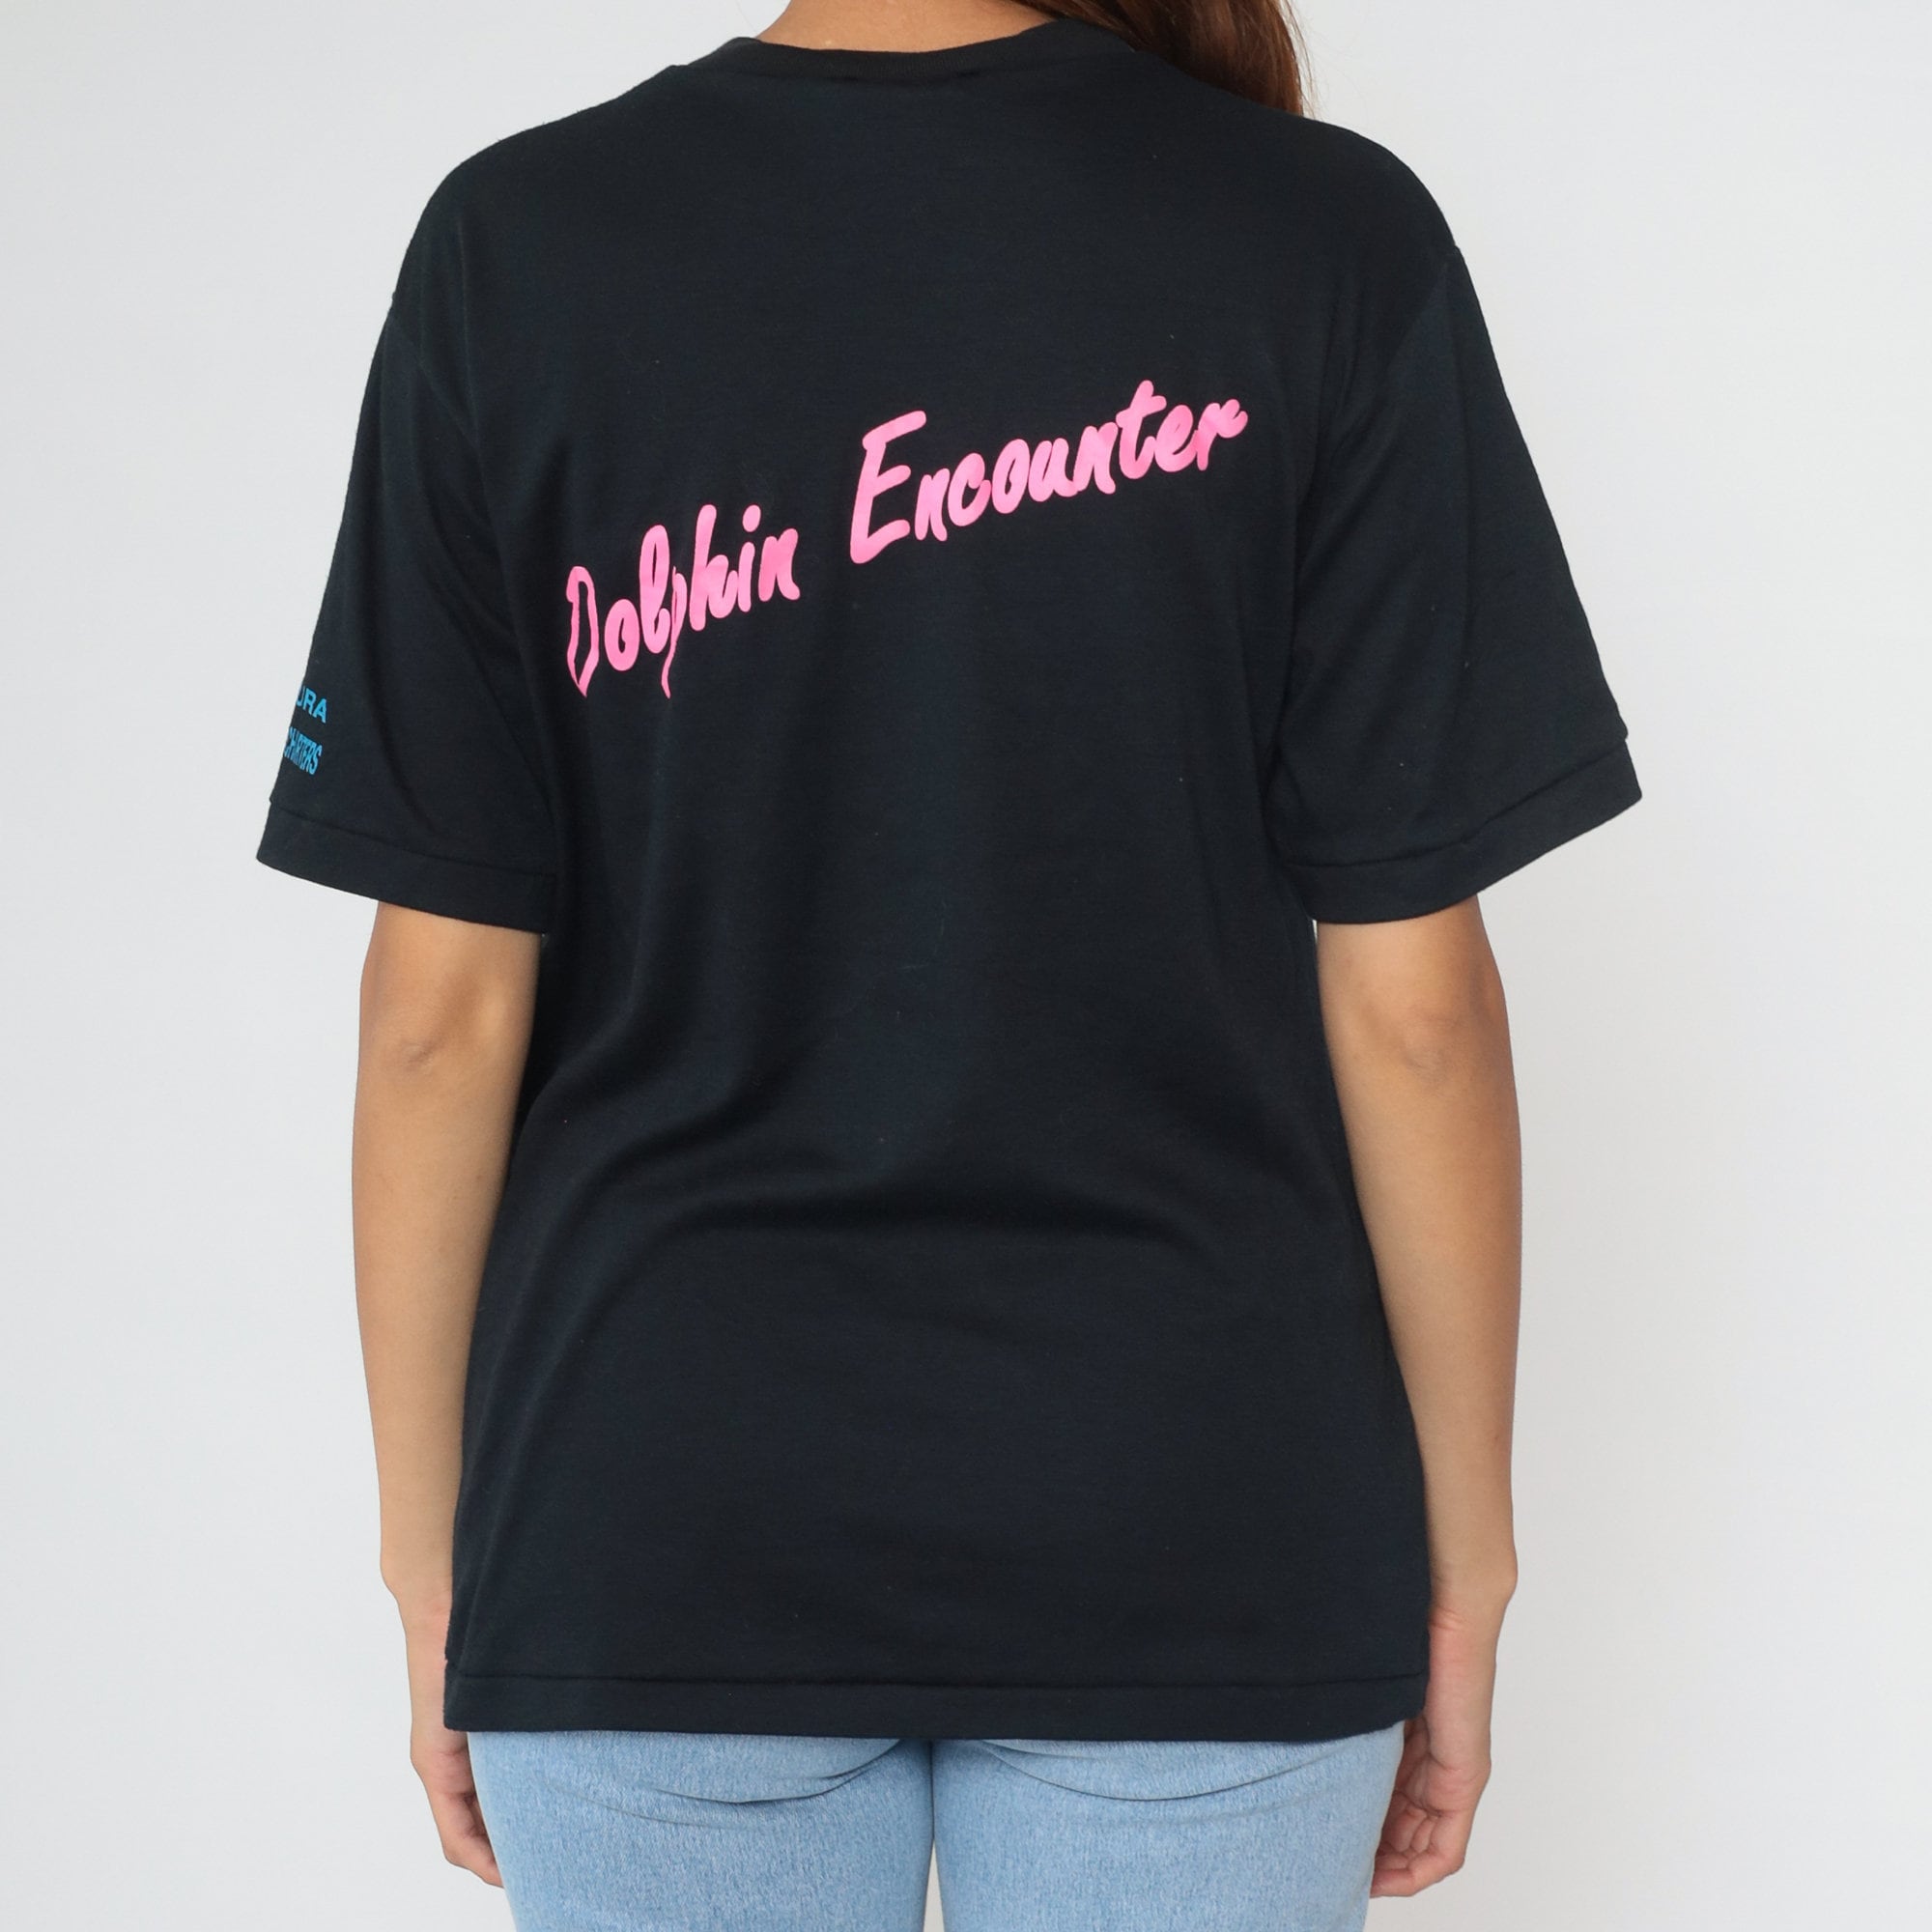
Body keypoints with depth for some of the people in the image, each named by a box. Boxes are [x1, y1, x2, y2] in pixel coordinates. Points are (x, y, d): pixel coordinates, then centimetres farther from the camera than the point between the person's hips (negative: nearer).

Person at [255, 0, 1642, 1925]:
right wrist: (1464, 1556, 4)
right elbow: (1407, 990, -8)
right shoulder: (1332, 238, -7)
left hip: (652, 1541, 1)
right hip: (1194, 1546, 0)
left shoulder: (514, 244, -6)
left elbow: (443, 1000, -6)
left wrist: (430, 1545, 6)